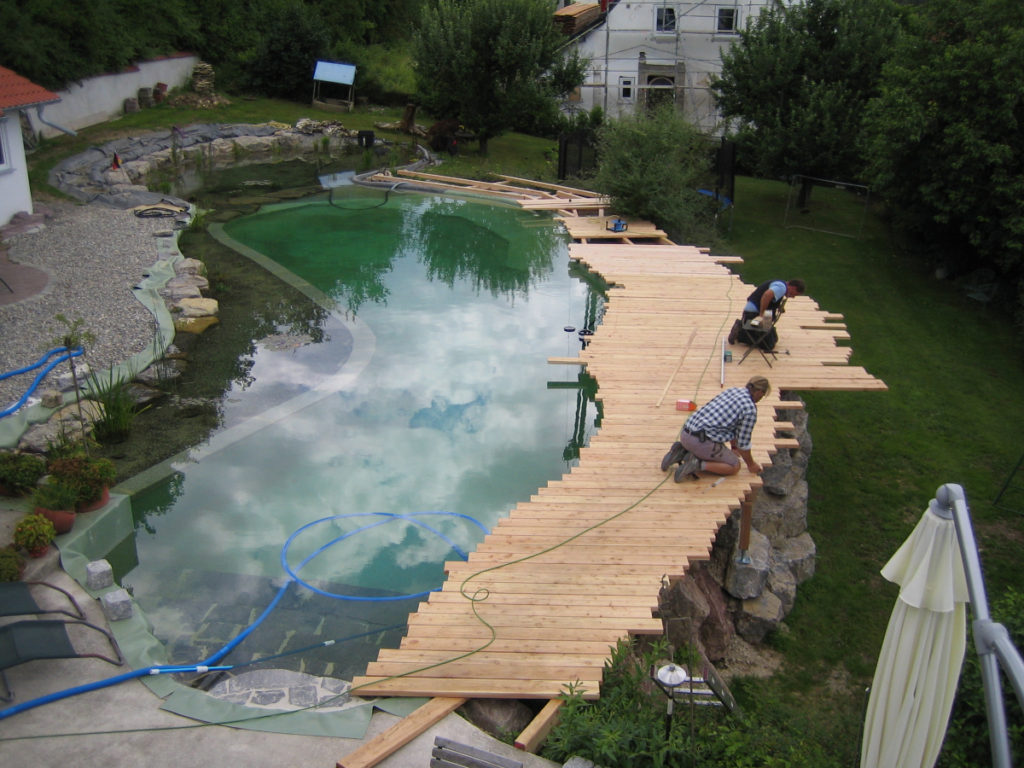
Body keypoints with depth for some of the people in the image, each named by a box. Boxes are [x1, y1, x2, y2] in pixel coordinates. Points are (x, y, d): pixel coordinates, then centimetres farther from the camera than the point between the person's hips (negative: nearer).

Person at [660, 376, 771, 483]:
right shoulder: (750, 410, -7)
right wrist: (751, 464, 18)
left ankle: (682, 452, 10)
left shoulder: (732, 390, 18)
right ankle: (697, 465, -10)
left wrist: (733, 447, 44)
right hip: (701, 441, -8)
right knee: (735, 466, 9)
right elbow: (743, 443, -1)